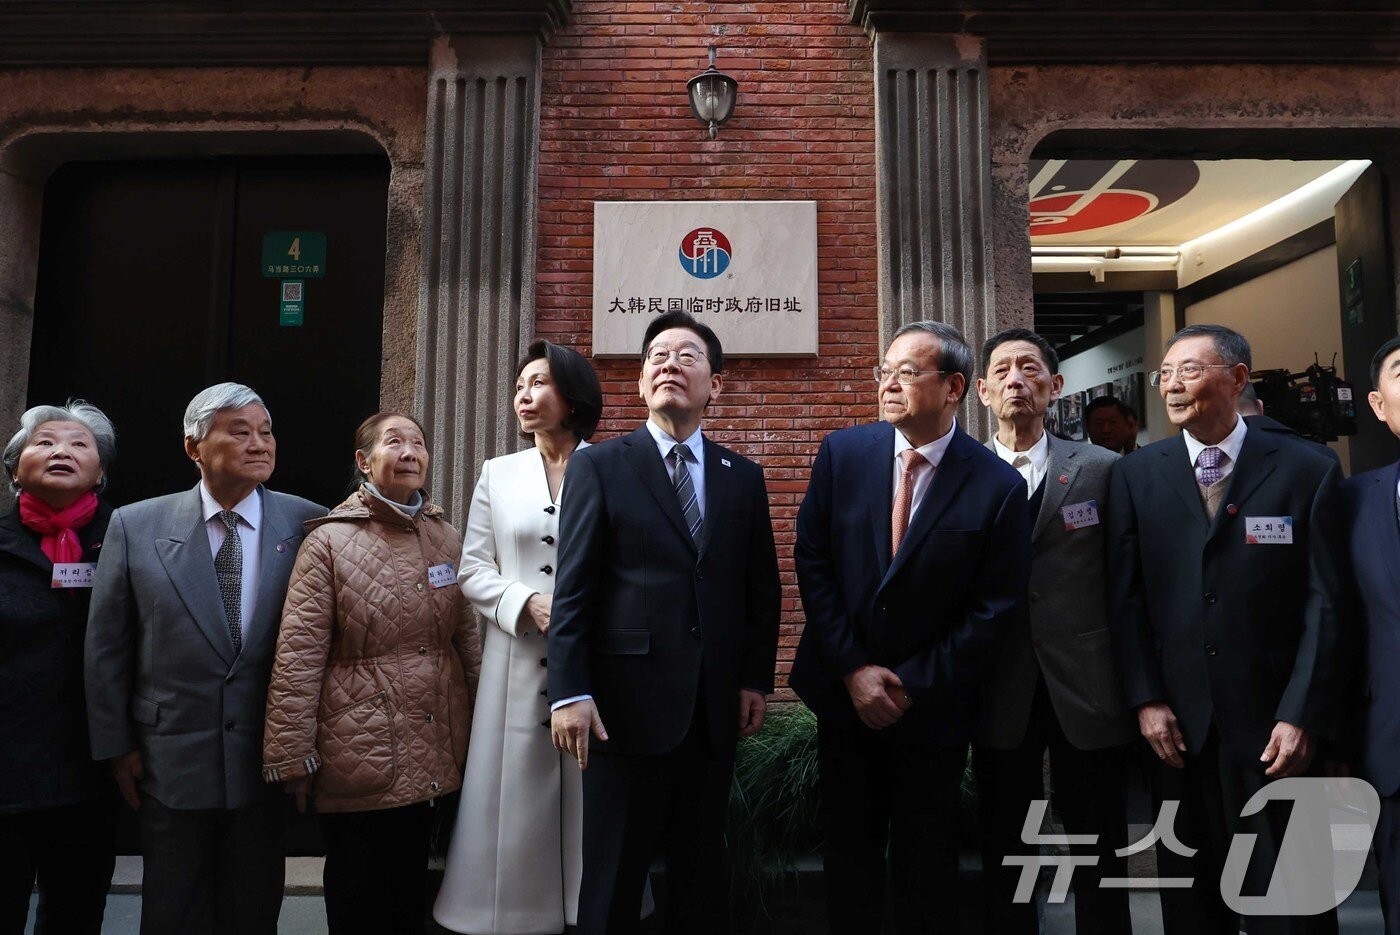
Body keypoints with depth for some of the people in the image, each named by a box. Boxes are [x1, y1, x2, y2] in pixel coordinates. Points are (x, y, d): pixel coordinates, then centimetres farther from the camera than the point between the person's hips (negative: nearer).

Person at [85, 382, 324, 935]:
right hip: (171, 763, 0)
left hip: (268, 762, 0)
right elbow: (105, 648, 2)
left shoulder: (307, 523, -6)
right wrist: (116, 746, 2)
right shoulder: (135, 527, -4)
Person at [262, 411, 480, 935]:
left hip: (433, 753, 4)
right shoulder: (330, 542, -7)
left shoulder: (446, 538, 7)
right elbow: (298, 657, -10)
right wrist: (292, 756, -11)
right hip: (360, 753, -4)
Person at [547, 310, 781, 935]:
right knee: (613, 880, 9)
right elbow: (573, 589, -6)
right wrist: (570, 692, -11)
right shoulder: (598, 466, 0)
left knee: (701, 869, 15)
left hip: (715, 709, 3)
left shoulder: (744, 478, 9)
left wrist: (756, 679, 5)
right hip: (627, 702, -3)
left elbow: (762, 590, 11)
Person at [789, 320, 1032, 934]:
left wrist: (912, 685, -12)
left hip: (933, 704, -2)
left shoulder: (999, 486, -12)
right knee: (850, 848, 17)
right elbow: (812, 564, -4)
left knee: (925, 861, 15)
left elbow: (996, 608, -10)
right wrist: (853, 669, -9)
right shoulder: (842, 452, -6)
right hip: (843, 692, 2)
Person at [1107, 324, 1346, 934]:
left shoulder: (1309, 469, 0)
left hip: (1275, 724, -1)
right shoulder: (1135, 476, 4)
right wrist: (1146, 699, -5)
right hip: (1177, 724, 2)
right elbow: (1126, 598, 2)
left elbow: (1326, 603, -4)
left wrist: (1303, 716, -10)